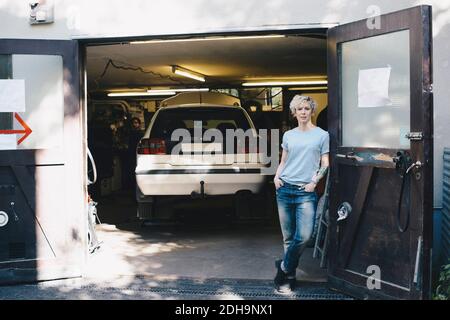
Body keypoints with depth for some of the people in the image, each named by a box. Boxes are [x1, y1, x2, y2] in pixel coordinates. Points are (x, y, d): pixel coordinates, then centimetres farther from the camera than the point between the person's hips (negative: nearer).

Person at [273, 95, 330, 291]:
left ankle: (284, 267, 5)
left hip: (306, 192, -2)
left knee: (304, 236, -14)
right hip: (285, 189, 3)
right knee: (288, 236, 5)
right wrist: (276, 177, 2)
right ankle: (290, 275, 15)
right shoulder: (288, 135, 13)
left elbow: (325, 164, 4)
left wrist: (314, 181, -9)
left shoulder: (322, 135, 4)